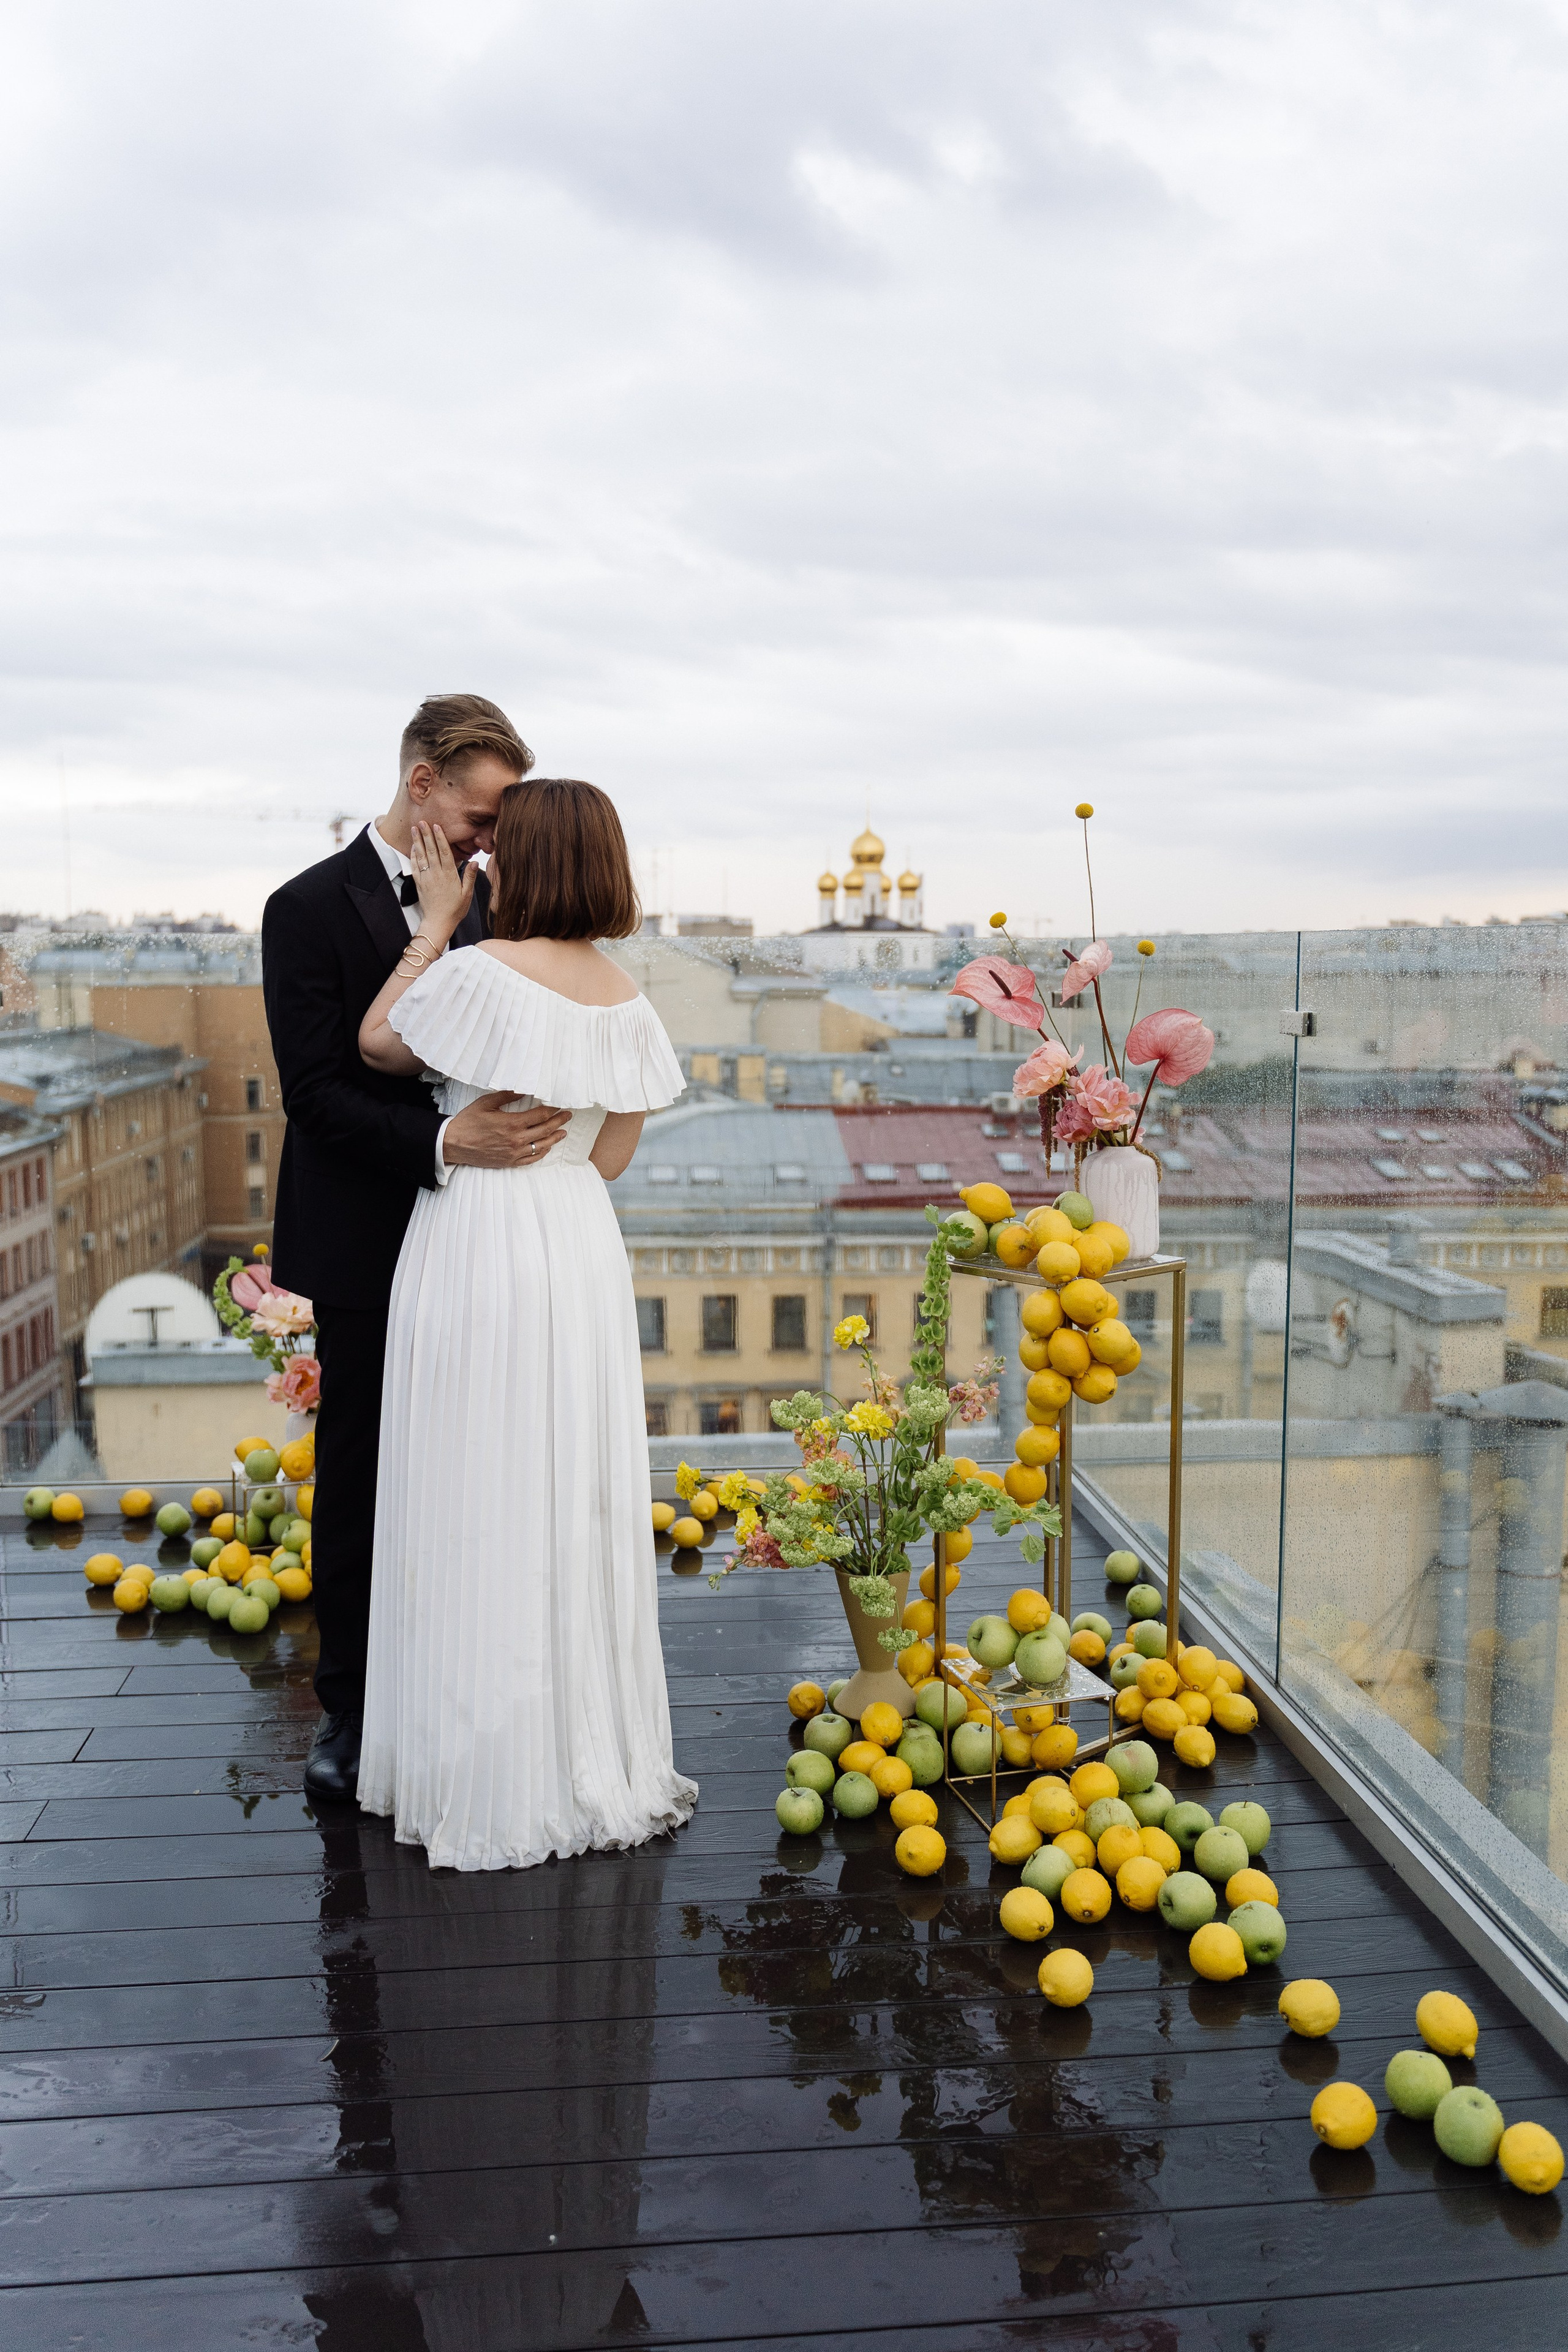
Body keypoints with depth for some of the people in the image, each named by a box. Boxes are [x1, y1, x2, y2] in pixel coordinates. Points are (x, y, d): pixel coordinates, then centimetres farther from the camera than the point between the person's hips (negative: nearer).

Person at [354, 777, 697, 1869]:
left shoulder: (481, 969, -14)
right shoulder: (624, 996, 4)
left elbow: (379, 1045, 2)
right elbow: (611, 1154, 9)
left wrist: (436, 924, 5)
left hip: (478, 1242, -6)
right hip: (583, 1248, 6)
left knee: (485, 1504, 3)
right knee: (583, 1501, 13)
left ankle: (499, 1778, 13)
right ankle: (600, 1754, 24)